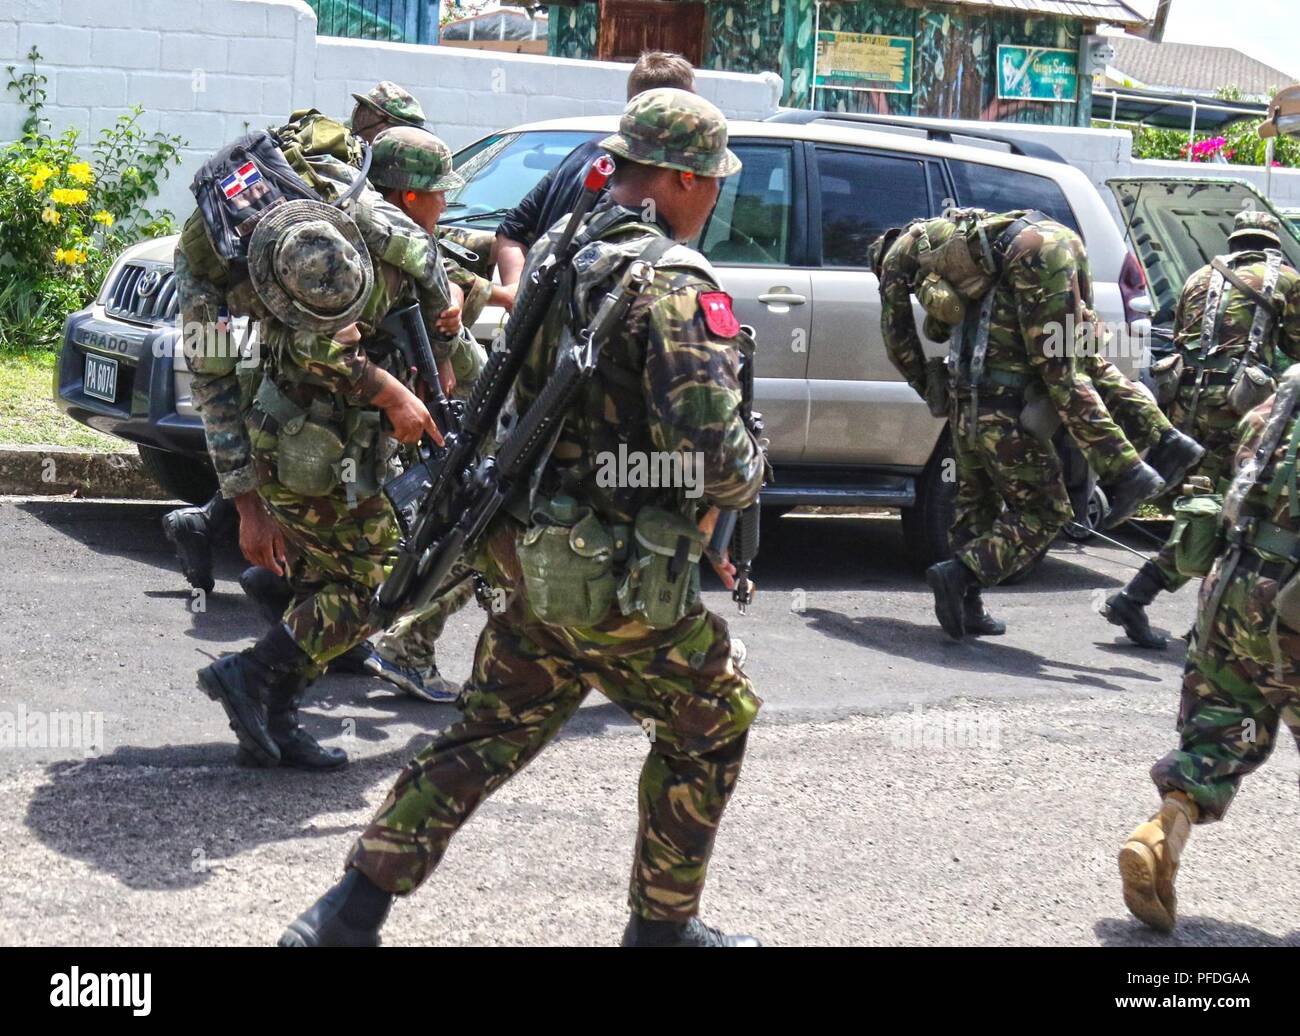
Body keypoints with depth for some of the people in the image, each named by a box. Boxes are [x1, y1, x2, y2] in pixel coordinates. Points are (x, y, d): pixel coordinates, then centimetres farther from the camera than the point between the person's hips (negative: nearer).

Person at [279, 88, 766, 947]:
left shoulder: (556, 252, 8)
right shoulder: (676, 284, -18)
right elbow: (712, 450, -25)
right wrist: (750, 471, -3)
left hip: (534, 555, 8)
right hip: (625, 579, -7)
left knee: (488, 736, 15)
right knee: (710, 725, 15)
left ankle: (351, 914, 13)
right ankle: (663, 924, 25)